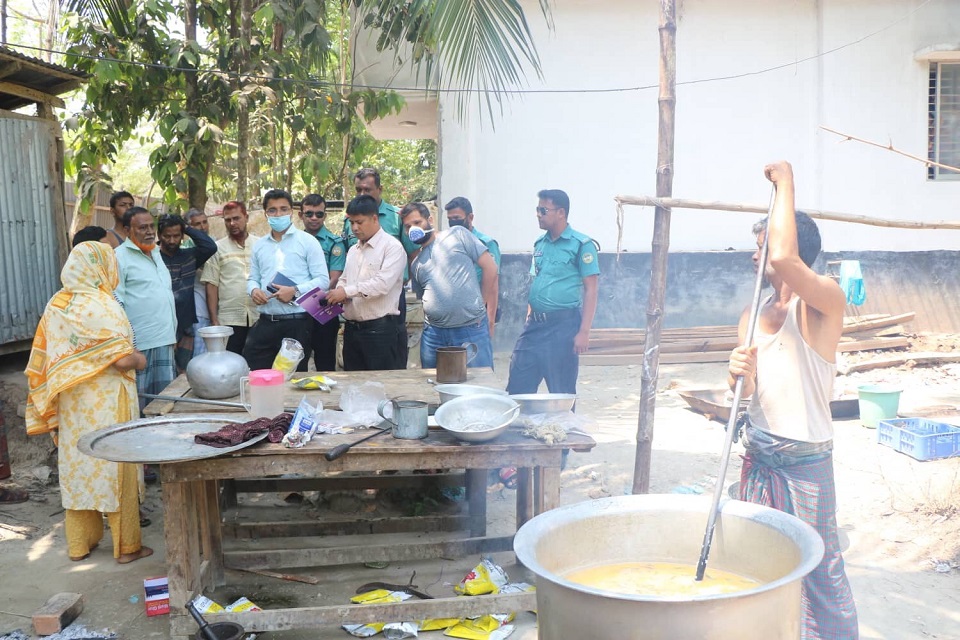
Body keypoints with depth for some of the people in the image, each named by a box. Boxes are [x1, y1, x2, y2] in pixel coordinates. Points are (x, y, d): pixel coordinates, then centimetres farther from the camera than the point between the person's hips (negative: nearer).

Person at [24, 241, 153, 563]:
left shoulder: (57, 304, 3)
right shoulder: (101, 307, -18)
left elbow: (46, 357, 8)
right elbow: (123, 359, -25)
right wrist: (139, 359, -2)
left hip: (71, 403, 6)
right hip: (105, 403, -6)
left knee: (77, 466, 15)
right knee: (114, 468, 4)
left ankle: (79, 543, 26)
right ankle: (126, 546, 15)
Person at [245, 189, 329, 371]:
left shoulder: (307, 241, -1)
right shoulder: (259, 245, 15)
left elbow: (323, 280, -6)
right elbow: (253, 278, 19)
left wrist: (295, 291, -20)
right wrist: (254, 290, -5)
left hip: (298, 323, -4)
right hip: (265, 322, 4)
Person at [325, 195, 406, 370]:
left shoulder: (392, 247, -8)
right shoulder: (352, 250, 18)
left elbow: (383, 283, -19)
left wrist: (347, 291, -19)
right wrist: (338, 292, -1)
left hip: (379, 329, -7)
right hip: (352, 328, 8)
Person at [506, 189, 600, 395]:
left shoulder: (581, 245, -6)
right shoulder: (540, 243, 13)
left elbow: (590, 290, -9)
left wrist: (584, 332, -14)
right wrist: (528, 321, 16)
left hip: (563, 326, -6)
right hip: (534, 325, 6)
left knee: (561, 394, 4)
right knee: (517, 388, 6)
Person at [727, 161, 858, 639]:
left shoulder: (824, 303, -14)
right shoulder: (754, 314, 7)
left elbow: (783, 258, -35)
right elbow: (748, 393, 8)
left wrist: (785, 183, -21)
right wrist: (740, 376, -17)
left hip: (804, 462, -7)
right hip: (757, 456, 7)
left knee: (817, 570, 5)